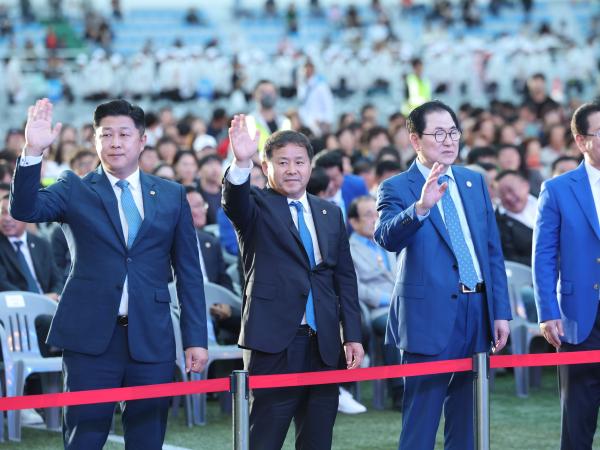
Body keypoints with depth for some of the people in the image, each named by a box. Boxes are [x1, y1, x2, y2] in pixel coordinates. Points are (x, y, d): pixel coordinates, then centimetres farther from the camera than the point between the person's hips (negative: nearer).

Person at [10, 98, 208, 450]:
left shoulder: (172, 196, 10)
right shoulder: (74, 190, 6)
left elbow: (189, 272, 10)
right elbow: (25, 209, -12)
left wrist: (196, 339, 4)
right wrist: (33, 152, -26)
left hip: (152, 339, 2)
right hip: (91, 337, -2)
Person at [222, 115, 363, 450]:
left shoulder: (331, 213, 14)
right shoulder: (257, 206, 1)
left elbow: (345, 277, 14)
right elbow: (235, 203, -23)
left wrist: (353, 335, 7)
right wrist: (241, 163, -42)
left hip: (324, 345, 5)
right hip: (275, 342, -5)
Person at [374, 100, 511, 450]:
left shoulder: (475, 182, 11)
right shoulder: (396, 189, -6)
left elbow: (494, 252, 13)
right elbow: (387, 238, -26)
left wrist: (501, 312, 8)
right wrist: (421, 207, -44)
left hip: (478, 312, 6)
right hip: (431, 316, -6)